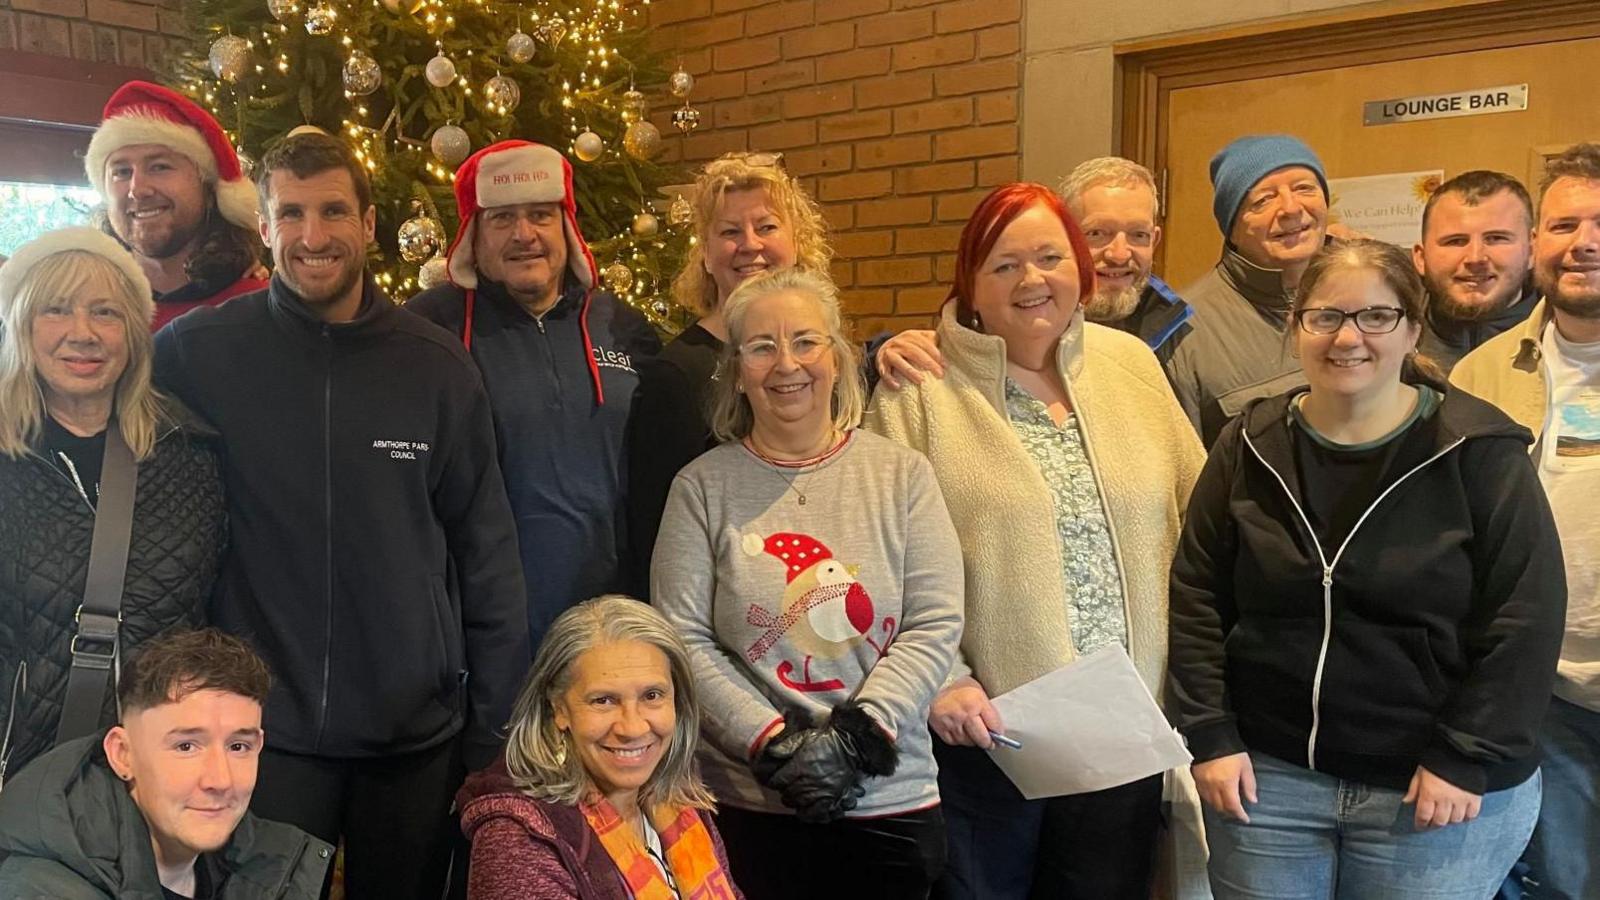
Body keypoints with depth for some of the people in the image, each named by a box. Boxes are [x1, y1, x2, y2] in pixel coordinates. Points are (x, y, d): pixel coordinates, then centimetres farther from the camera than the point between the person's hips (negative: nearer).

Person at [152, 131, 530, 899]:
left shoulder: (438, 366, -1)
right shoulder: (195, 353, -5)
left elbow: (485, 556, 2)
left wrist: (495, 730, 2)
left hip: (419, 733, 2)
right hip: (265, 730, -1)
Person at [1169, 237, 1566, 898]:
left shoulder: (1480, 453, -7)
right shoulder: (1250, 446, 1)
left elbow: (1524, 619, -7)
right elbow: (1197, 598, 3)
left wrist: (1466, 758, -10)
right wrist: (1209, 734, -2)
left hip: (1441, 792, -2)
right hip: (1266, 777, 3)